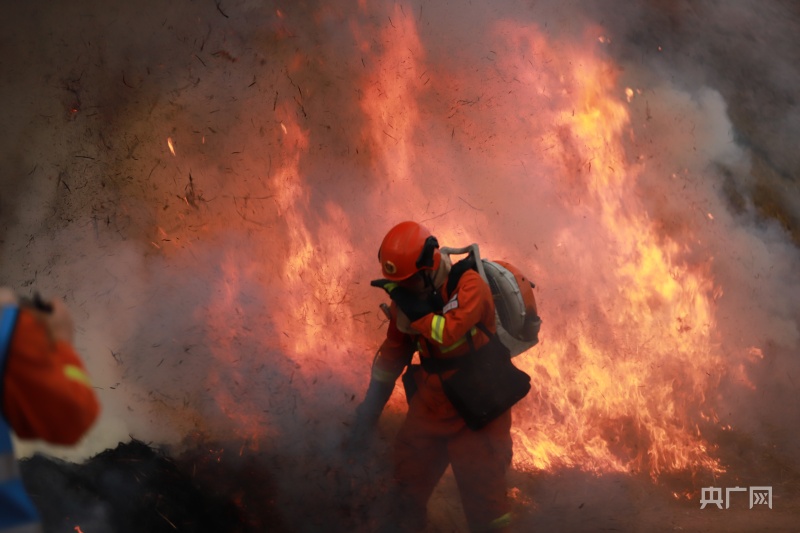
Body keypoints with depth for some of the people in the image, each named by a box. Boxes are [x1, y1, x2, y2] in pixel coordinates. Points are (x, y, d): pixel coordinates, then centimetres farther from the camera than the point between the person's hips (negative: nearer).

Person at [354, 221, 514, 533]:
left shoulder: (468, 285, -19)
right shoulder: (407, 297, 0)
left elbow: (449, 334, -34)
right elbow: (393, 352, 12)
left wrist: (410, 305, -32)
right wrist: (372, 405, 14)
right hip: (431, 402, 6)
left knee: (481, 486, -3)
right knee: (409, 475, 15)